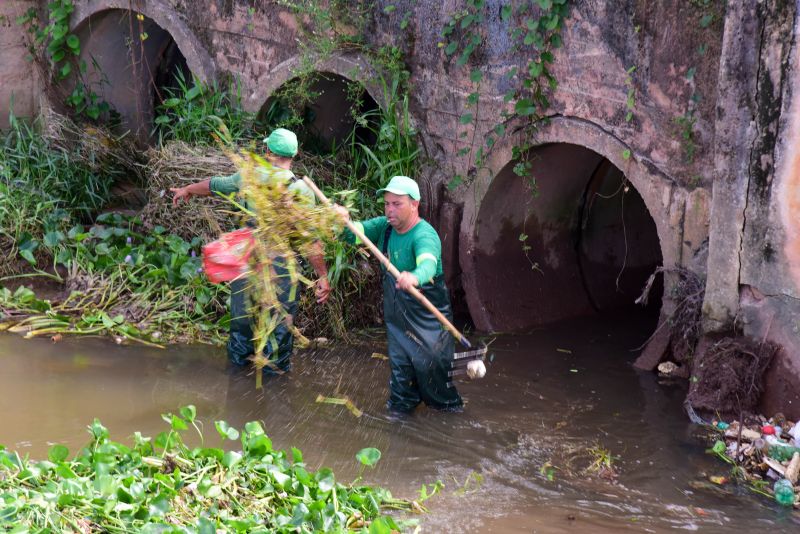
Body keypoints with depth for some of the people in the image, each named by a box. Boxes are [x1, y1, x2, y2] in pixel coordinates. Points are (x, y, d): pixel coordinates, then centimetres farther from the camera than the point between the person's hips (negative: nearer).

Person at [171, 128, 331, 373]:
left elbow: (213, 185, 11)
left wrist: (187, 189, 30)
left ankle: (238, 356, 42)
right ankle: (275, 366, 26)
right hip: (281, 268, -3)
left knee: (243, 310, 23)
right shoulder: (302, 190, -14)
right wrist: (322, 276, -9)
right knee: (279, 318, 13)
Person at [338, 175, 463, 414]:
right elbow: (354, 234, -8)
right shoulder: (385, 226, -4)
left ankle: (447, 403, 22)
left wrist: (414, 278, -71)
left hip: (427, 312, -6)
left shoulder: (425, 235, -28)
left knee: (428, 361, -1)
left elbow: (428, 265, -47)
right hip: (397, 311, 6)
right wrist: (343, 222, -32)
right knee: (399, 358, 12)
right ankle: (401, 405, 28)